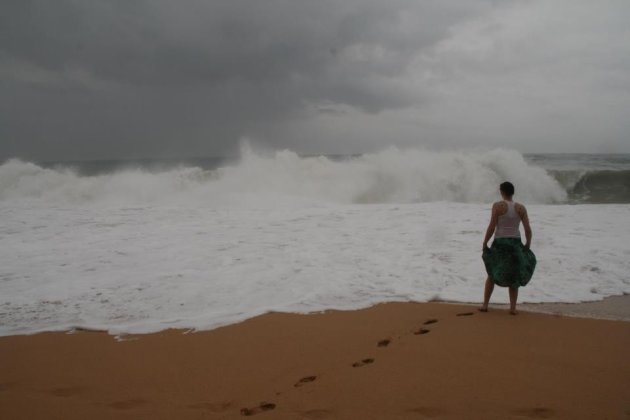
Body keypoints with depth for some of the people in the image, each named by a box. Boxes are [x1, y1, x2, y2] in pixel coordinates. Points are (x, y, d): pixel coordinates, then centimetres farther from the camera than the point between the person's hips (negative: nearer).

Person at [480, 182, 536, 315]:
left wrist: (484, 243, -4)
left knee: (492, 275, 15)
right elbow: (528, 229, -3)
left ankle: (485, 305, 15)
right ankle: (513, 307, 9)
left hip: (499, 243, -2)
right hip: (515, 244, 2)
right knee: (514, 277, 14)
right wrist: (527, 245, 9)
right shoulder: (521, 208, 0)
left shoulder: (498, 205, -8)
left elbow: (492, 227, -13)